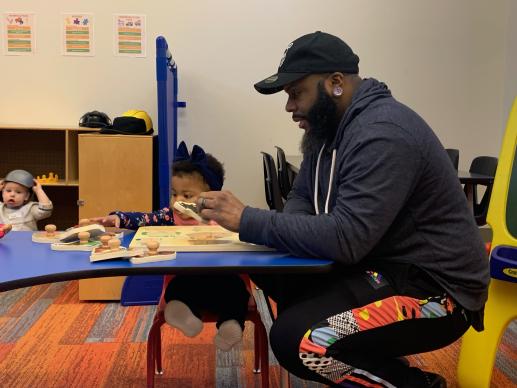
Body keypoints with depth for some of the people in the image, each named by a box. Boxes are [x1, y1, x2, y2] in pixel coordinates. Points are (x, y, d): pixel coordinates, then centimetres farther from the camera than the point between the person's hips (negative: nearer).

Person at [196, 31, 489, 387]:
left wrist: (248, 221, -24)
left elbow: (346, 238, -30)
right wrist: (283, 232, -10)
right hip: (380, 265, 10)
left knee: (295, 340, -25)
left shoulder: (383, 134, -23)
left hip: (434, 287, -10)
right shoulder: (329, 127, 7)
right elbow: (302, 197, 14)